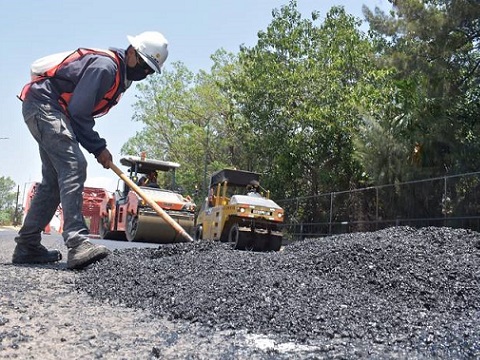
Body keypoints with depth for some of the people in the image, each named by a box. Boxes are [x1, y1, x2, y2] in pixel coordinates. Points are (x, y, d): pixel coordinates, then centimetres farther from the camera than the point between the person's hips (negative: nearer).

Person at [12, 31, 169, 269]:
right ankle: (78, 243, -31)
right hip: (43, 104, -11)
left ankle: (27, 246, 15)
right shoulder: (106, 65, -17)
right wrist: (98, 148, -14)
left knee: (54, 180, 9)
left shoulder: (120, 76, 14)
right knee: (73, 167, -23)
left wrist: (98, 148, 6)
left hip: (44, 110, 11)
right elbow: (78, 111, -21)